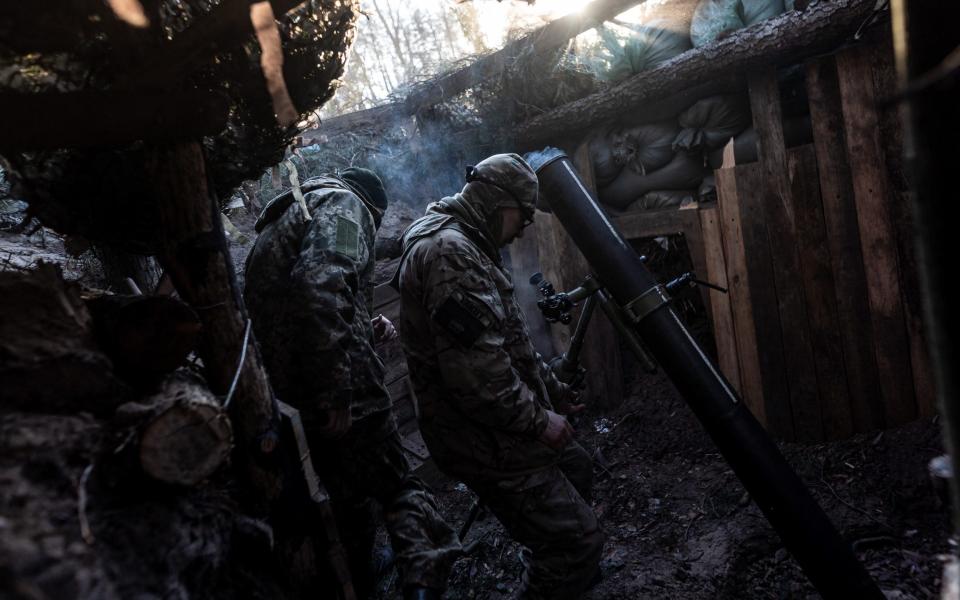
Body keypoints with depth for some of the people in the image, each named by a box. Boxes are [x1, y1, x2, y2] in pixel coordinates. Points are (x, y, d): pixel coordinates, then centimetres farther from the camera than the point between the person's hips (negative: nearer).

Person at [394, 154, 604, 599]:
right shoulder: (450, 251, -22)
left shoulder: (463, 245, 13)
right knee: (578, 541, -6)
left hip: (499, 425, 11)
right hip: (487, 440, -11)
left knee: (576, 468, 30)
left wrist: (550, 389, 21)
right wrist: (538, 420, -19)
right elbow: (475, 369, -30)